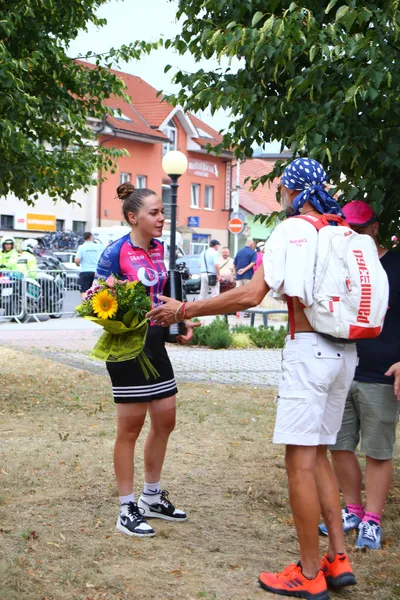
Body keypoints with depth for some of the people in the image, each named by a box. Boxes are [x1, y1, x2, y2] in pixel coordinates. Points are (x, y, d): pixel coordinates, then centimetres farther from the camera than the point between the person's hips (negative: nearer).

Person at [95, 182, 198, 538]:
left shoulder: (159, 248, 8)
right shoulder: (116, 252, -13)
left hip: (155, 342, 8)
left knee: (165, 420, 13)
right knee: (131, 427, 0)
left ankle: (152, 497, 29)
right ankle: (127, 510, 12)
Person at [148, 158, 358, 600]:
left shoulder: (291, 229, -8)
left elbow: (251, 295, -16)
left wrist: (185, 310, -10)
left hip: (309, 349, -7)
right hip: (345, 351, 8)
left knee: (300, 461, -2)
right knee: (317, 456, 15)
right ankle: (338, 560, 17)